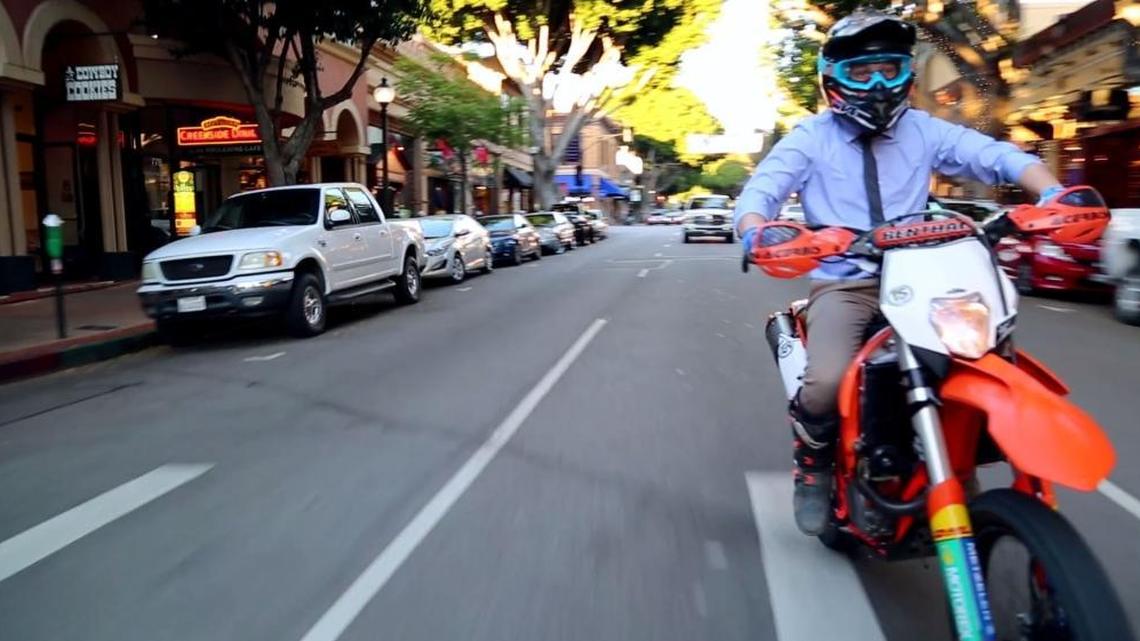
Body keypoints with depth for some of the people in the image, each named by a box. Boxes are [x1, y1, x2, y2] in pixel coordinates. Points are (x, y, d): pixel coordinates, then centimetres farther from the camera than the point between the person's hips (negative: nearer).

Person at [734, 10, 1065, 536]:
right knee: (826, 383, -28)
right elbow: (759, 192, -9)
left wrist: (1051, 193, -20)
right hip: (841, 285, -3)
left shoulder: (924, 131, 10)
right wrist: (756, 231, -33)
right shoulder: (810, 137, 3)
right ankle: (813, 463, 5)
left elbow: (995, 155, 0)